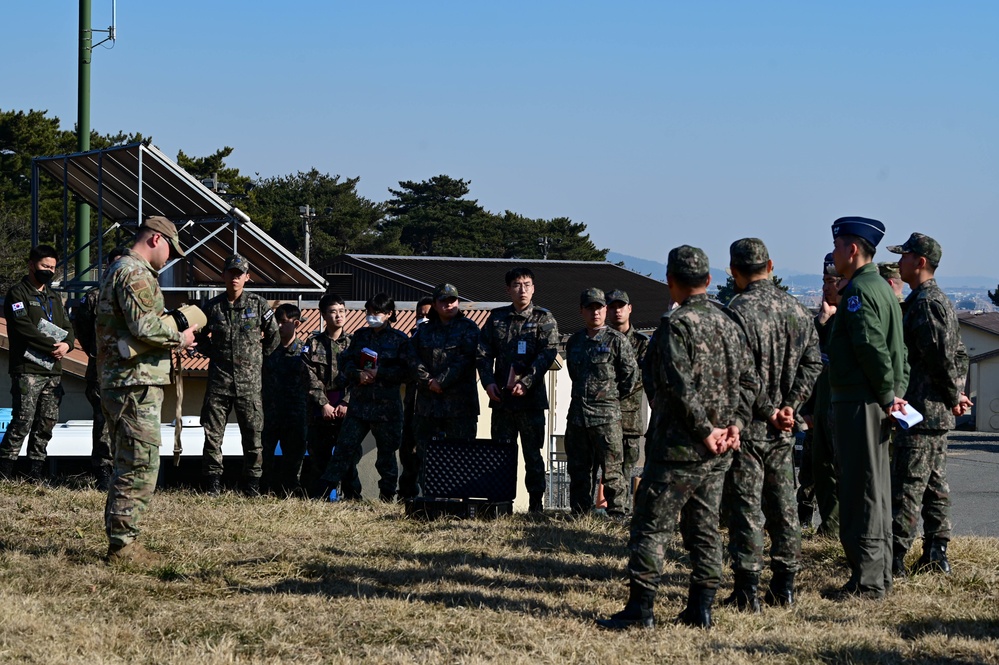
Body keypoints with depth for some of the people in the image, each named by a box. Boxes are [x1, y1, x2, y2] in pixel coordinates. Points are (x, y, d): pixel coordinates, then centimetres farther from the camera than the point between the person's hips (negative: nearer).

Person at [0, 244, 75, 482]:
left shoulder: (54, 298, 22)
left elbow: (67, 328, 19)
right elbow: (25, 328, -13)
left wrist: (66, 344, -5)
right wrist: (53, 346, -13)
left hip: (53, 371, 7)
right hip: (27, 370, -7)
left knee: (46, 424, 4)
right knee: (22, 422, -13)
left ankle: (35, 475, 9)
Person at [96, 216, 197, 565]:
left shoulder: (118, 269, 20)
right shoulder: (135, 274, -13)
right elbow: (145, 327, -24)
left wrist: (172, 333, 13)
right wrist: (179, 339, -8)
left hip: (116, 384, 11)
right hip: (136, 384, -11)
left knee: (129, 467, 16)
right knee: (140, 468, -8)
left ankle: (120, 542, 19)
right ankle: (122, 545, -7)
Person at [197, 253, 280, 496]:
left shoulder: (258, 305, 2)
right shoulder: (212, 307, 5)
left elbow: (273, 337, 12)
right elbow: (201, 337, 19)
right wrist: (215, 355, 12)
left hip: (249, 382, -1)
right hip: (219, 379, 1)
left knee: (253, 435, 1)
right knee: (212, 434, -1)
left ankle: (252, 485, 9)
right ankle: (212, 485, 5)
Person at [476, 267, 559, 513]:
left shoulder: (544, 319, 2)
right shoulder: (497, 318, 12)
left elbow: (548, 354, -8)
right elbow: (484, 352, 9)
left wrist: (526, 382, -18)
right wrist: (488, 381, -6)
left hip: (531, 397, -3)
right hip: (501, 397, 3)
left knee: (532, 453, 0)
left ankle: (536, 506, 5)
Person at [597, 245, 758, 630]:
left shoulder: (678, 325, -13)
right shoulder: (729, 324, 10)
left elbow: (682, 387, -20)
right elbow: (750, 380, 10)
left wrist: (705, 430, -14)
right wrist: (734, 424, 4)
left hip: (678, 449, -7)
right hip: (717, 454, 7)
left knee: (651, 527, -2)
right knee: (705, 528, 12)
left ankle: (640, 609, -4)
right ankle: (701, 609, 12)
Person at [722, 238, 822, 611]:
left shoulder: (739, 311, -15)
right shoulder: (797, 310, 7)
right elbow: (813, 363, 6)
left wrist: (767, 412, -9)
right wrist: (789, 407, 0)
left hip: (747, 426, -6)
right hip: (783, 428, 6)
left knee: (746, 506, -2)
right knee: (782, 504, 12)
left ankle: (747, 591, -2)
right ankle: (784, 586, 16)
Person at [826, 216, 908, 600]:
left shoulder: (859, 291, -16)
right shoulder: (882, 288, 17)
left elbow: (872, 348, -24)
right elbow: (900, 350, 18)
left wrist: (887, 396, -16)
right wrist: (896, 392, 11)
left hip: (858, 405, -10)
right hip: (875, 402, 10)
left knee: (860, 492, -7)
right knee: (875, 491, 14)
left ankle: (866, 580, -5)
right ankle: (879, 575, 21)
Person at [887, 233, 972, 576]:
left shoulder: (925, 303, -15)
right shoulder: (939, 300, 18)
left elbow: (942, 356, -21)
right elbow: (958, 355, 22)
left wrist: (953, 396, -11)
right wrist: (955, 394, 14)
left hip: (921, 411, -11)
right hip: (938, 414, 11)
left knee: (906, 487, -9)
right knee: (935, 486, 12)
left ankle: (895, 559, -9)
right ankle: (936, 554, 16)